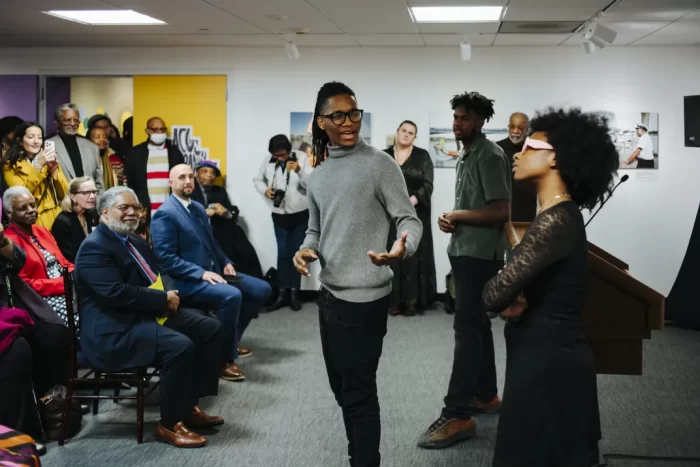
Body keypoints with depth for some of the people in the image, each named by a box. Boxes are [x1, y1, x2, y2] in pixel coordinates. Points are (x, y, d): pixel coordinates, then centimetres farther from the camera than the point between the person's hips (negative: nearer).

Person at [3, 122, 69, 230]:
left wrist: (54, 169, -9)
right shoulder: (10, 165, 2)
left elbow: (63, 194, 5)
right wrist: (38, 166, -16)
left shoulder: (49, 160, 13)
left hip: (55, 217, 3)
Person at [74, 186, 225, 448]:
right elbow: (115, 292, -25)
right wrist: (163, 299, -18)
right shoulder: (94, 247, -14)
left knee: (210, 328, 3)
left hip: (149, 313, 11)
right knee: (180, 346, -29)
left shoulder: (134, 240, 17)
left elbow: (154, 278, 23)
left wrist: (167, 297, -2)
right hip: (115, 329, -10)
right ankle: (169, 424, -14)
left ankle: (190, 405, 8)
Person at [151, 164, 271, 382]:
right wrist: (201, 273, -25)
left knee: (261, 289, 5)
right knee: (231, 295, -34)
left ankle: (230, 340, 21)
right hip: (187, 281, -9)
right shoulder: (165, 214, -13)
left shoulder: (198, 208, 15)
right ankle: (225, 359, -17)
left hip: (214, 272, 9)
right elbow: (166, 259, -20)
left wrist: (225, 263, 3)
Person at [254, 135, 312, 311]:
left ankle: (294, 292, 12)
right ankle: (282, 293, 9)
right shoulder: (268, 162, -3)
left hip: (300, 214, -2)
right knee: (282, 253, 3)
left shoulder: (301, 158, -11)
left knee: (295, 252, 5)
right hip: (279, 215, 2)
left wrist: (299, 170, -36)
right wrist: (265, 190, -10)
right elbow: (258, 179, 11)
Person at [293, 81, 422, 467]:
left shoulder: (379, 164, -9)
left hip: (363, 298, -8)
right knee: (343, 389, 17)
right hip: (329, 295, 8)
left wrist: (403, 248, -34)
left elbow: (409, 220, -11)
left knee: (359, 394, -3)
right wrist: (306, 249, -3)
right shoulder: (318, 175, 12)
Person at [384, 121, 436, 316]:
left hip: (415, 214, -1)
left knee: (413, 255, -2)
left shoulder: (422, 156, 4)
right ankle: (394, 300, 3)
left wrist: (413, 200, -17)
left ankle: (412, 301, 0)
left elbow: (428, 185, -3)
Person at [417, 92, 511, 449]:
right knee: (477, 325, 15)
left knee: (467, 329, -12)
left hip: (480, 254, -10)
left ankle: (457, 415, -12)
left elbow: (501, 211, -21)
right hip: (464, 251, 10)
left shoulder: (490, 156, -14)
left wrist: (457, 215, -13)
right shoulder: (467, 155, 16)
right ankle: (485, 395, 26)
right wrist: (451, 218, 3)